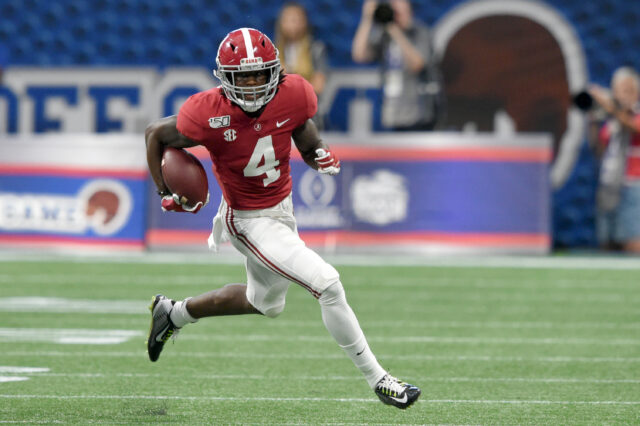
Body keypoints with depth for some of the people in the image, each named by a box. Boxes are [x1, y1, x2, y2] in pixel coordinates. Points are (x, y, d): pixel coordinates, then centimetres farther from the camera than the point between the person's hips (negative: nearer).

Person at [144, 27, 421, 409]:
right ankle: (378, 380, -5)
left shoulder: (293, 95, -17)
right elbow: (156, 135, -9)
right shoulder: (210, 114, -27)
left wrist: (320, 155, -17)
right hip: (249, 221, -7)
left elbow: (305, 137, 4)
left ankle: (173, 313, 45)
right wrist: (166, 193, -13)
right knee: (328, 284, -18)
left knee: (266, 303, 28)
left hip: (282, 208, 7)